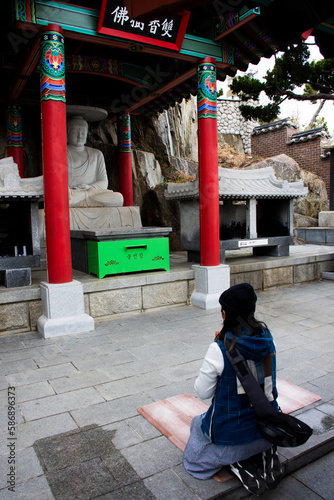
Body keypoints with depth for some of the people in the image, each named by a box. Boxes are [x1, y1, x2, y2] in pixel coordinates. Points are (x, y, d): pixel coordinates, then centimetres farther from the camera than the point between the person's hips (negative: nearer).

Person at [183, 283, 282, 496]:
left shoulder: (221, 349, -27)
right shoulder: (266, 337, -10)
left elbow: (203, 392, -15)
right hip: (266, 426, 5)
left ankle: (239, 466, 7)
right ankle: (266, 455, 13)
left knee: (198, 423, 27)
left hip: (232, 432, -5)